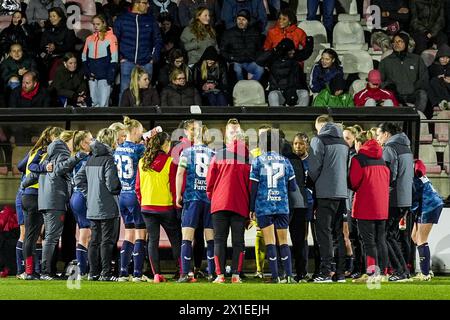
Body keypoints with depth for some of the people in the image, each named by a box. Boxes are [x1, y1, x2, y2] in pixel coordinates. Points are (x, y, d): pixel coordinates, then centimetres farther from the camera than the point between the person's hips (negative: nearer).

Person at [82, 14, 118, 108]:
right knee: (94, 103, 8)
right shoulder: (89, 39, 14)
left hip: (105, 77, -5)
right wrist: (87, 73, 3)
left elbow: (114, 59, -6)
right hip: (92, 77, 5)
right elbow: (84, 57, 17)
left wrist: (110, 78, -13)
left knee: (103, 104, -10)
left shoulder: (111, 37, -1)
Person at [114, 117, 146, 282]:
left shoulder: (118, 149, 9)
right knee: (140, 234, -1)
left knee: (129, 234, 12)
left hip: (123, 195, 7)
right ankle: (137, 274, -3)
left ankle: (123, 273, 8)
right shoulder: (138, 149, -12)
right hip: (136, 195, -7)